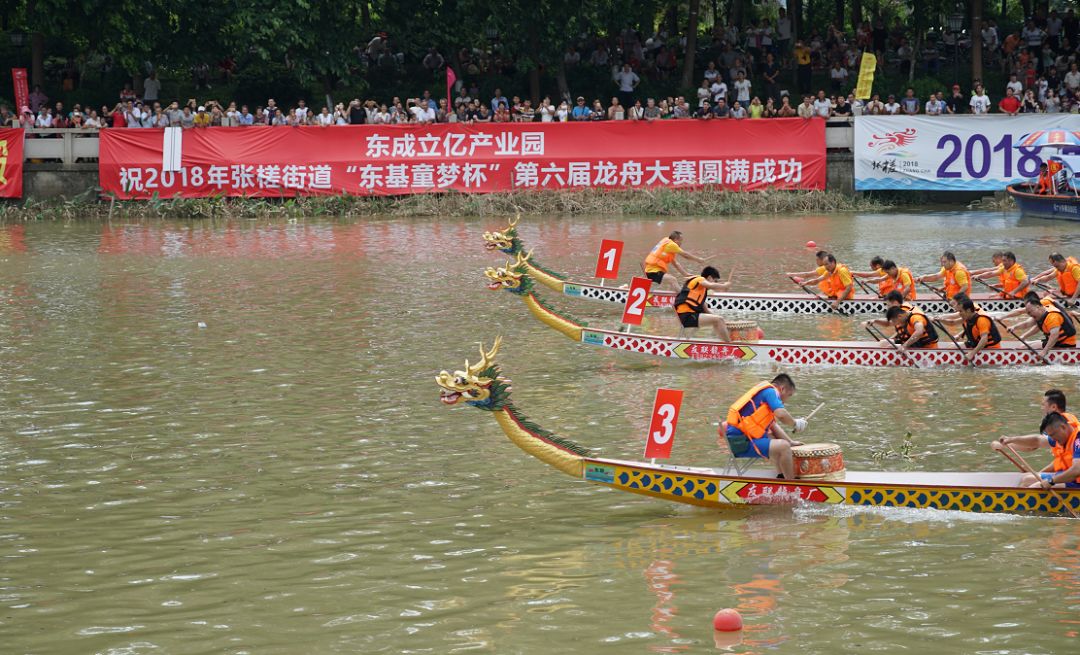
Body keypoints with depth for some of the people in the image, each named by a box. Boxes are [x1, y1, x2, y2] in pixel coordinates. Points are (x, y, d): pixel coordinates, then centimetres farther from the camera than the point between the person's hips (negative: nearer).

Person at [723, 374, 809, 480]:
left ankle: (782, 476, 30)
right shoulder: (770, 391, -6)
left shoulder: (762, 392, 23)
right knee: (783, 446, -22)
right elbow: (781, 414, -23)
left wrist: (790, 442, 22)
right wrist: (795, 423, -5)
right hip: (741, 443, -11)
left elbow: (773, 425, 26)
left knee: (772, 437, 33)